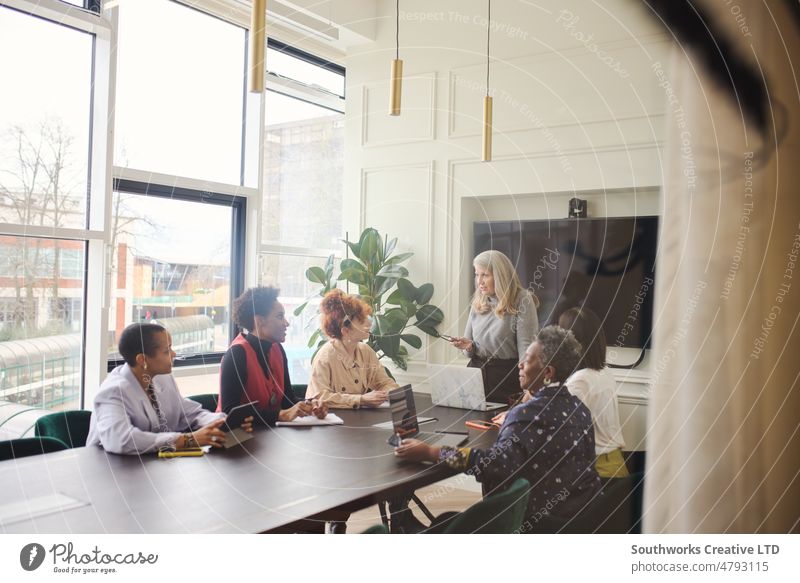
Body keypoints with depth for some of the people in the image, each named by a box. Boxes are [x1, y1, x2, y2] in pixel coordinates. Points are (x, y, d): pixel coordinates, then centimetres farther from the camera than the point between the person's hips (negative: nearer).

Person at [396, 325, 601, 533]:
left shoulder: (529, 414, -22)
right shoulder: (578, 406, 3)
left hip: (543, 521, -8)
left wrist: (429, 453, -31)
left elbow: (499, 463, -34)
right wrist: (509, 421, 17)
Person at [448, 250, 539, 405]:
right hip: (477, 373, 5)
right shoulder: (477, 302, 7)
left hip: (507, 377, -5)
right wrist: (468, 346, -7)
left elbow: (526, 346, -15)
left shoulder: (521, 300, -8)